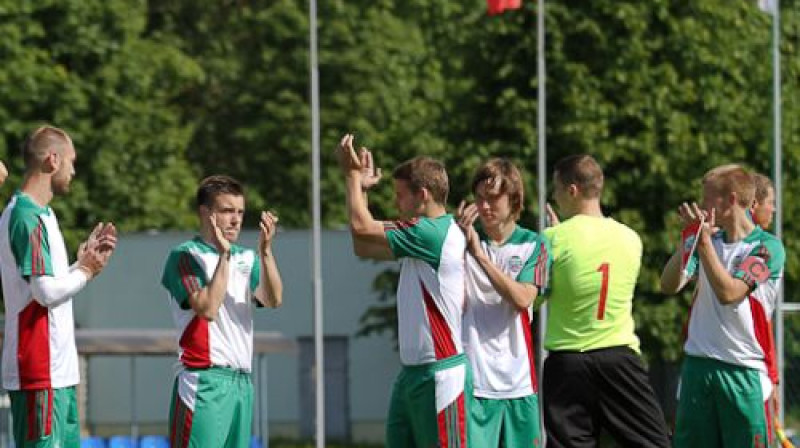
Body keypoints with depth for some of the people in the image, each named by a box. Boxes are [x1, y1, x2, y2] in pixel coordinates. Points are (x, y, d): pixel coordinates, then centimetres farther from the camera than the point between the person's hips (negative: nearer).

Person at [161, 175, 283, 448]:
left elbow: (273, 300, -2)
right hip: (205, 382, -7)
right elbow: (208, 308, -17)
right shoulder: (186, 256, -3)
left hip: (242, 381, 7)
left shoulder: (246, 259, 15)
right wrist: (224, 256, -15)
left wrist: (265, 251, -15)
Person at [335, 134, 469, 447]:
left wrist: (352, 175, 1)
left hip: (440, 374, -10)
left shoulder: (436, 234, -15)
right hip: (412, 373, 10)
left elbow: (361, 228, -13)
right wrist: (361, 188, 20)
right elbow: (364, 248, 21)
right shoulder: (421, 237, 14)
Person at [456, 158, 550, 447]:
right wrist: (461, 246, -13)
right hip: (473, 377, -2)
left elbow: (522, 298, -11)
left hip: (518, 377, 2)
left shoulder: (532, 245, 5)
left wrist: (480, 255, -14)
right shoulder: (466, 237, 5)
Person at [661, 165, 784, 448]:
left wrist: (703, 241, -17)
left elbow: (728, 292, -16)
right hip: (697, 366, 5)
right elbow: (669, 285, 2)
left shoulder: (767, 247, -5)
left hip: (744, 370, -5)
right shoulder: (708, 242, 12)